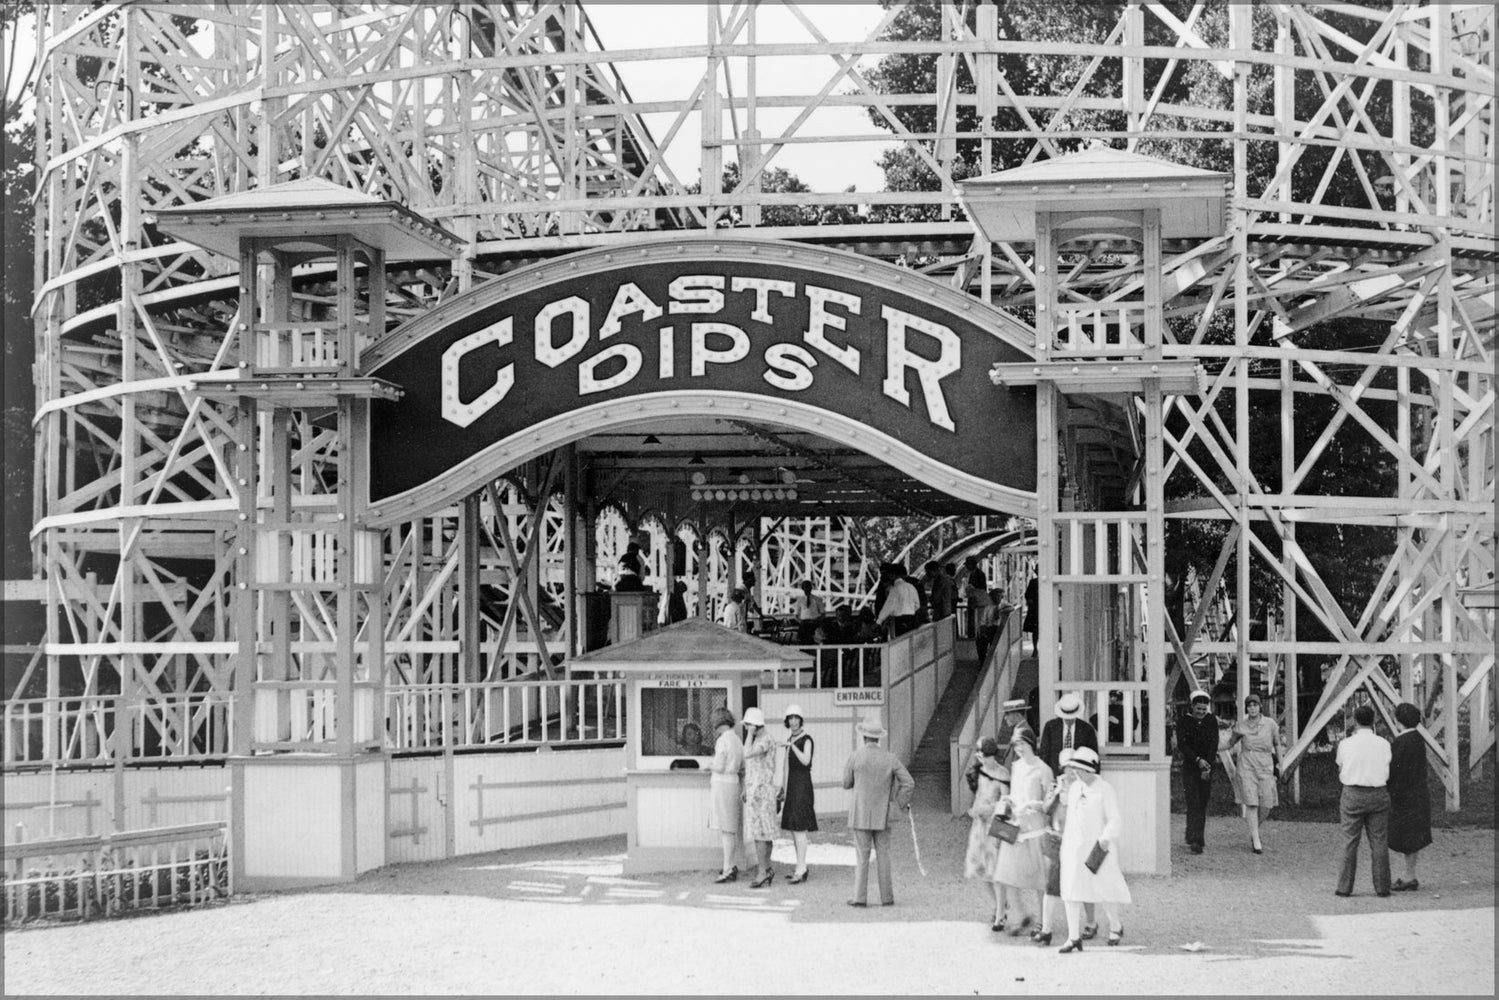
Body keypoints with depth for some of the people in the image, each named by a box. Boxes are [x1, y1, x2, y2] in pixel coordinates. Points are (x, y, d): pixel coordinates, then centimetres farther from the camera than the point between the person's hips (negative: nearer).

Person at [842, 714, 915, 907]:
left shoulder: (855, 756, -8)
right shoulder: (890, 758, -3)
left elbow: (847, 784, 4)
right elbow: (909, 783, -5)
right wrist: (901, 803, 9)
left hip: (861, 815, -2)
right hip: (882, 816, 2)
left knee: (862, 856, 2)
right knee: (883, 856, 9)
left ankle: (860, 897, 1)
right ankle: (887, 897, 10)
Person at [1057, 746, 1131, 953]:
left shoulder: (1105, 790, -8)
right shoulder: (1074, 788, 10)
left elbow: (1115, 820, -12)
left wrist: (1106, 837, -29)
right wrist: (1065, 840, 23)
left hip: (1098, 848, -5)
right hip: (1073, 847, 5)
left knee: (1104, 890, 4)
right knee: (1071, 891, -3)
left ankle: (1116, 926, 31)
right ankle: (1074, 938, -1)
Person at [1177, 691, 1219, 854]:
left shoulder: (1211, 720, 4)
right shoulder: (1183, 722, -3)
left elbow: (1214, 744, -2)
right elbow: (1181, 745, -10)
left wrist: (1208, 766, -13)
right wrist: (1198, 760, -21)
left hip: (1207, 768, 3)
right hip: (1189, 767, -3)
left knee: (1202, 805, 6)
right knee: (1193, 805, -12)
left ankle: (1196, 839, 18)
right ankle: (1194, 841, -19)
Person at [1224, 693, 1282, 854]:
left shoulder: (1270, 723, 0)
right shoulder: (1241, 725, 1)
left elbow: (1277, 744, 14)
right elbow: (1230, 744, 14)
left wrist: (1279, 766, 16)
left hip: (1266, 765, 1)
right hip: (1247, 764, -1)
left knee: (1266, 805, -3)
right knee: (1251, 803, -11)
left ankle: (1254, 831, 27)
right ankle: (1256, 842, -10)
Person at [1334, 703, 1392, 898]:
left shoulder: (1346, 744, -4)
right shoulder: (1383, 744, -1)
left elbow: (1340, 773, 6)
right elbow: (1387, 774, 0)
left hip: (1352, 794, -1)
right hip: (1378, 794, 1)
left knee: (1350, 842, 3)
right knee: (1379, 842, 6)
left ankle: (1345, 887, 4)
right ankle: (1382, 887, 8)